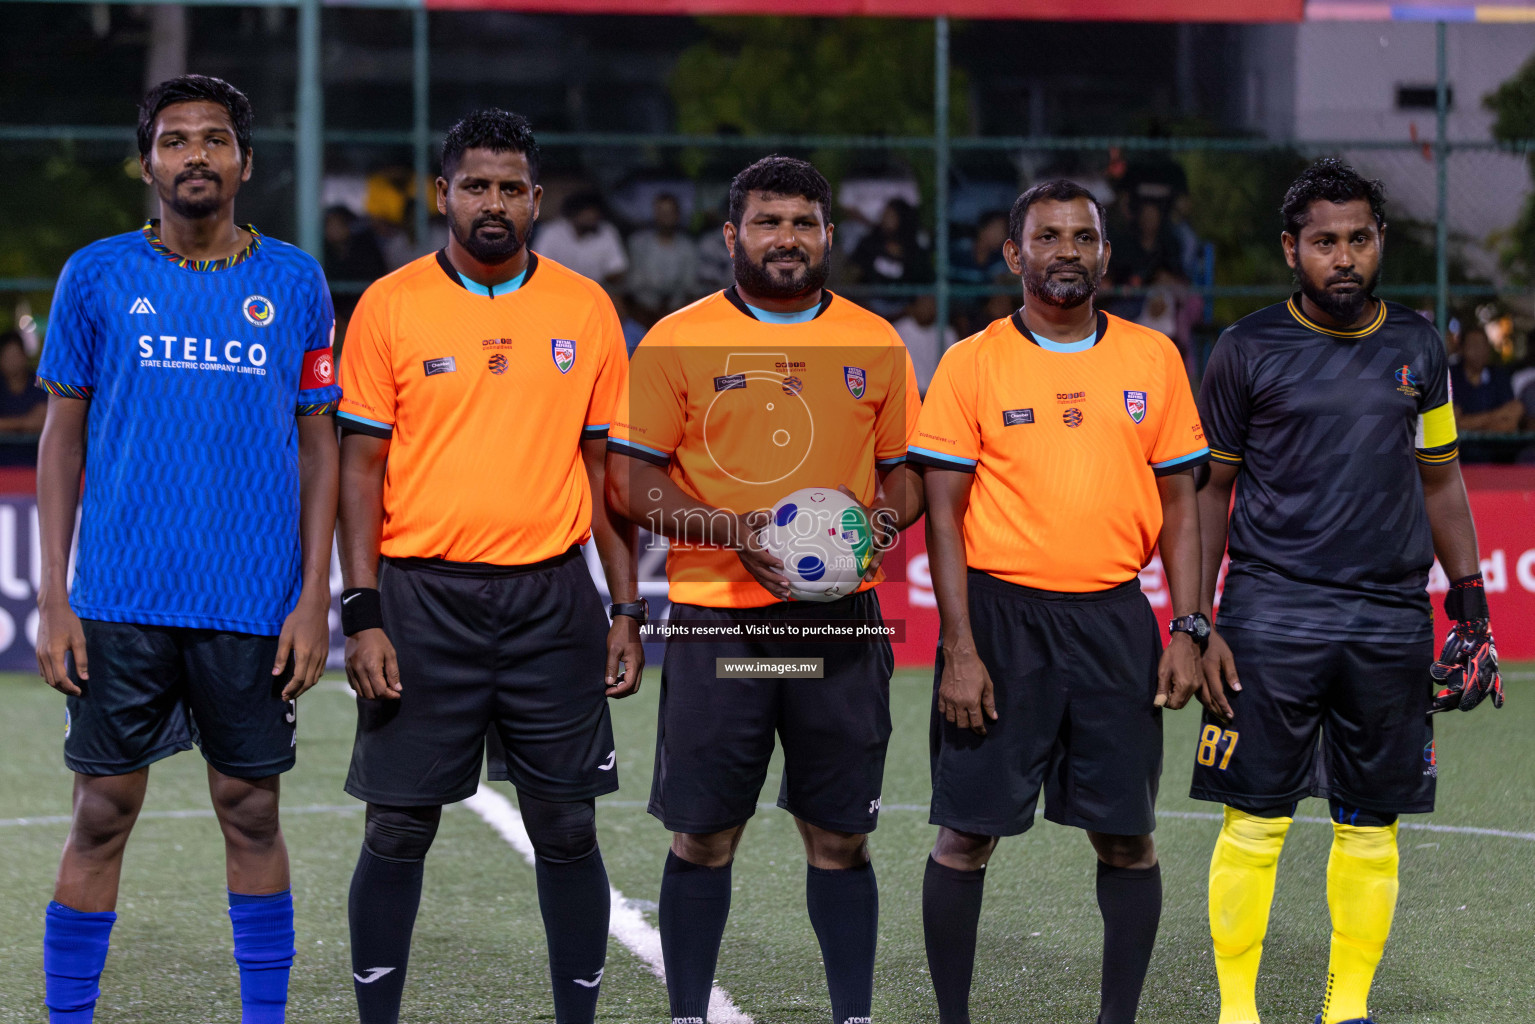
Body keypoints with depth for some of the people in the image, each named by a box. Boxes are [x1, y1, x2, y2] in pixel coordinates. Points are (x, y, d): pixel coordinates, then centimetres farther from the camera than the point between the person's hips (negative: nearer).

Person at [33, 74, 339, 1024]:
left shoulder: (296, 283, 5)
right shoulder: (97, 276, 3)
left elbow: (317, 445, 8)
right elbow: (64, 438, 6)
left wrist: (314, 598, 0)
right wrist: (54, 600, -1)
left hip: (254, 607, 1)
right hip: (120, 603, -1)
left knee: (252, 813, 6)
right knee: (104, 815, 1)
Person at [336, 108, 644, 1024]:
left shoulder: (586, 311, 7)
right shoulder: (391, 306, 1)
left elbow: (606, 467, 11)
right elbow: (363, 466, 0)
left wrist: (627, 613, 5)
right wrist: (363, 616, -7)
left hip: (553, 598, 2)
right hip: (423, 596, -2)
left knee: (567, 827, 4)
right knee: (400, 827, 1)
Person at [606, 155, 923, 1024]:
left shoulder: (876, 344, 10)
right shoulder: (680, 341, 2)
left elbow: (906, 466, 17)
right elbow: (632, 478, 0)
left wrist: (886, 514, -6)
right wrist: (733, 532, -14)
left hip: (841, 621, 2)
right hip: (716, 620, -2)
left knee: (841, 837, 4)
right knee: (703, 836, 2)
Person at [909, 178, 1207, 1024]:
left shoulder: (1152, 359, 7)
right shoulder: (971, 364, -1)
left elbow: (1178, 502, 11)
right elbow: (944, 513, -2)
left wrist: (1187, 630, 2)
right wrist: (961, 649, -9)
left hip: (1115, 618, 2)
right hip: (1000, 612, -2)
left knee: (1126, 834, 3)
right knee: (966, 832, 0)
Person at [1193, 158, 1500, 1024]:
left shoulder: (1417, 349, 10)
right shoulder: (1250, 349, 1)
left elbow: (1441, 480, 18)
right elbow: (1209, 490, 5)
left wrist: (1472, 607, 11)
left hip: (1390, 619, 3)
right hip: (1271, 614, -3)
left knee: (1371, 828, 5)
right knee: (1254, 821, -4)